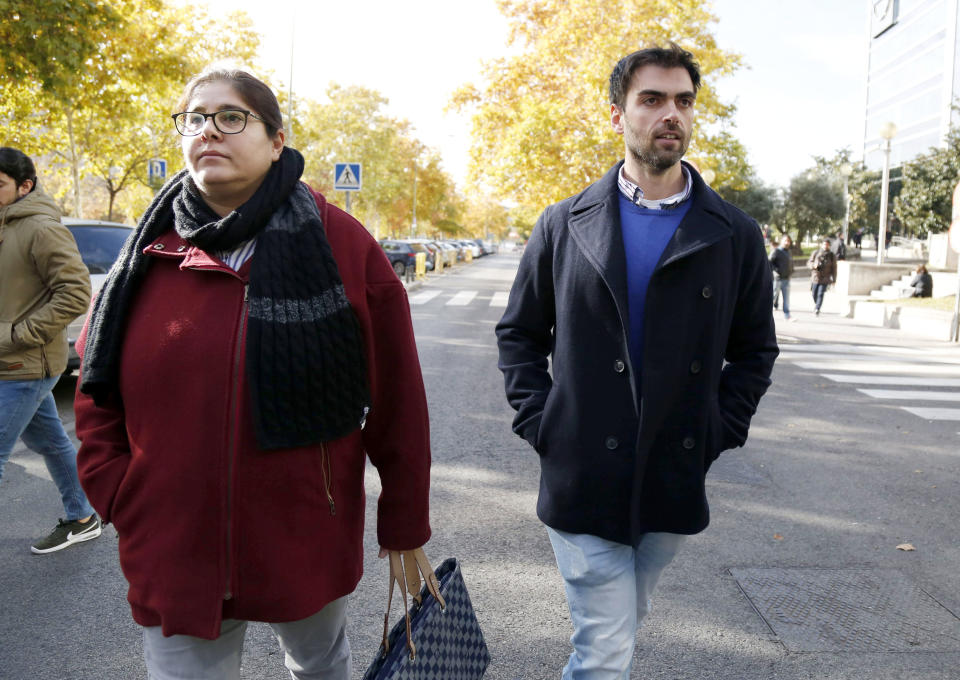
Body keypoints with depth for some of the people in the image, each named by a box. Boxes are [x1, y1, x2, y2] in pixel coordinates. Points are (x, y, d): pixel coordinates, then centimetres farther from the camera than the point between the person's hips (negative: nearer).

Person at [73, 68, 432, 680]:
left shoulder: (339, 242, -8)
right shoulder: (153, 252, 0)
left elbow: (398, 400, -7)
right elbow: (98, 390, 9)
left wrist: (405, 530, -4)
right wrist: (121, 499, -4)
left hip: (308, 545, -1)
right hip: (174, 555, 1)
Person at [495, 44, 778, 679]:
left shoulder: (735, 235, 2)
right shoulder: (564, 224, 0)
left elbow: (756, 348, 9)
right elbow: (519, 333, 7)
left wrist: (718, 432, -1)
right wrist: (540, 424, -3)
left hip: (676, 483, 2)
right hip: (582, 478, -2)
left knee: (621, 625, 20)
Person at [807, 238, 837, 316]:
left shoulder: (831, 256, 0)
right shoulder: (815, 253, 1)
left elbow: (834, 268, 4)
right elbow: (809, 263, 6)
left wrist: (833, 279, 0)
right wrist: (814, 265, -17)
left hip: (825, 279, -2)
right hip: (815, 277, 2)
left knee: (820, 294, -12)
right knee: (814, 294, 11)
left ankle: (817, 309, -11)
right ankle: (816, 303, 41)